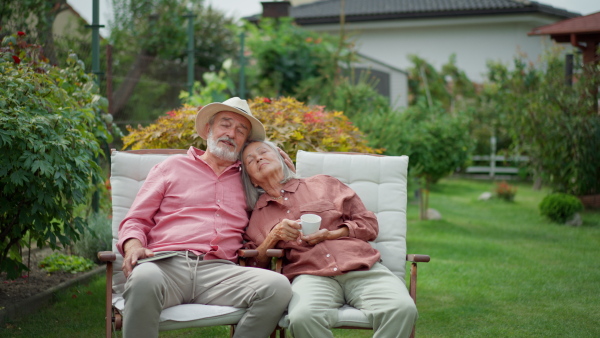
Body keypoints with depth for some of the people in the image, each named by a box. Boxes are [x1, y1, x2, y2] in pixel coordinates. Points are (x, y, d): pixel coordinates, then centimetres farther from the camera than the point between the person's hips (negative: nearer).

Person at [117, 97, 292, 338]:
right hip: (166, 264, -2)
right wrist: (134, 247, -6)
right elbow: (135, 221, 16)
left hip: (218, 271, 2)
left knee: (278, 286, -28)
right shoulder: (172, 167, 22)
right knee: (144, 279, -40)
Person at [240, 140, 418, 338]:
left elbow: (369, 224, 18)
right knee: (302, 317, -39)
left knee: (402, 309, -32)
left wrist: (330, 235, 1)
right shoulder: (255, 217, 24)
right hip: (309, 275, 0)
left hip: (363, 268, 1)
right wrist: (273, 237, 0)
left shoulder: (322, 184, 23)